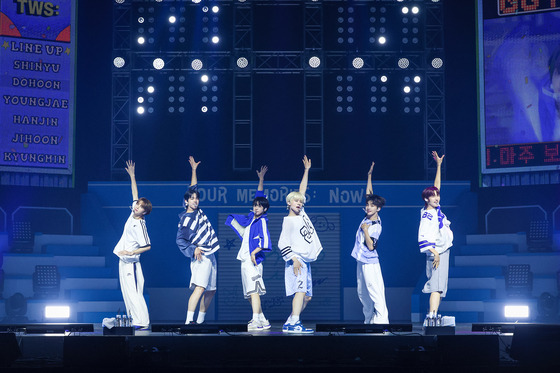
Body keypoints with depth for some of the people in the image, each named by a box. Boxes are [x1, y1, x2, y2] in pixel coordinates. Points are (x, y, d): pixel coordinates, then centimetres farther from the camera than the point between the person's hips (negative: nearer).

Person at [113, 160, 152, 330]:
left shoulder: (139, 225, -17)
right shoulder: (133, 214, 4)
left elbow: (147, 246, -17)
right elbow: (135, 194, 15)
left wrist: (131, 252, -21)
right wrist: (132, 175, 17)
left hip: (131, 262, -9)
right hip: (124, 260, 9)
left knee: (133, 292, -12)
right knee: (127, 292, 10)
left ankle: (143, 322, -13)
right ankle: (134, 319, 14)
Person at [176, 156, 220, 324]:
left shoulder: (197, 211, 10)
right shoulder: (185, 219, -10)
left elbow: (193, 187, 22)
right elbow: (180, 240, -11)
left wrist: (194, 169, 26)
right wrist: (193, 249, -22)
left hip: (210, 256, 9)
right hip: (201, 257, -9)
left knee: (210, 291, 11)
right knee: (200, 288, -22)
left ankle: (200, 320, 19)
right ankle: (189, 321, -26)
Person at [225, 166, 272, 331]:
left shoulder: (262, 221, -9)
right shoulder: (252, 218, 14)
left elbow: (265, 241, -21)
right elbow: (259, 196, 26)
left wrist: (254, 252, -25)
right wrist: (261, 180, 25)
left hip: (253, 260, -9)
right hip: (245, 259, 9)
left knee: (253, 290, -18)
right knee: (249, 293, 11)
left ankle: (256, 321, -26)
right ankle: (262, 319, 19)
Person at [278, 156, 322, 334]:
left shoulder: (301, 213, 15)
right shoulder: (288, 220, -4)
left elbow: (302, 190, 23)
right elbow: (282, 243, -10)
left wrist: (306, 170, 26)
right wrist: (293, 259, -20)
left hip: (306, 260, 9)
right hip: (296, 259, -9)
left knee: (307, 296, 6)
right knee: (300, 290, -22)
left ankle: (289, 323, 11)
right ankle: (294, 324, -30)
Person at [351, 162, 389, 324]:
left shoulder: (376, 226, -15)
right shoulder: (368, 217, 6)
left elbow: (371, 246, -19)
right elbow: (369, 194, 15)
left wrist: (365, 230, -22)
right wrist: (369, 176, 15)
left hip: (370, 262, -9)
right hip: (361, 261, 9)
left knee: (375, 293, -13)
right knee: (363, 294, 12)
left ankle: (381, 321, -17)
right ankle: (369, 321, 19)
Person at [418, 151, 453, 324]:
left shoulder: (436, 207, 9)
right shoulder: (426, 217, -16)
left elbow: (437, 186, 17)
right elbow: (422, 238, -24)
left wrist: (439, 165, 16)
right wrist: (435, 253, -26)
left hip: (444, 251, 9)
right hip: (436, 253, -9)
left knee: (439, 287, 10)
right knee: (437, 286, -19)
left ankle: (433, 314, 14)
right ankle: (432, 315, -27)